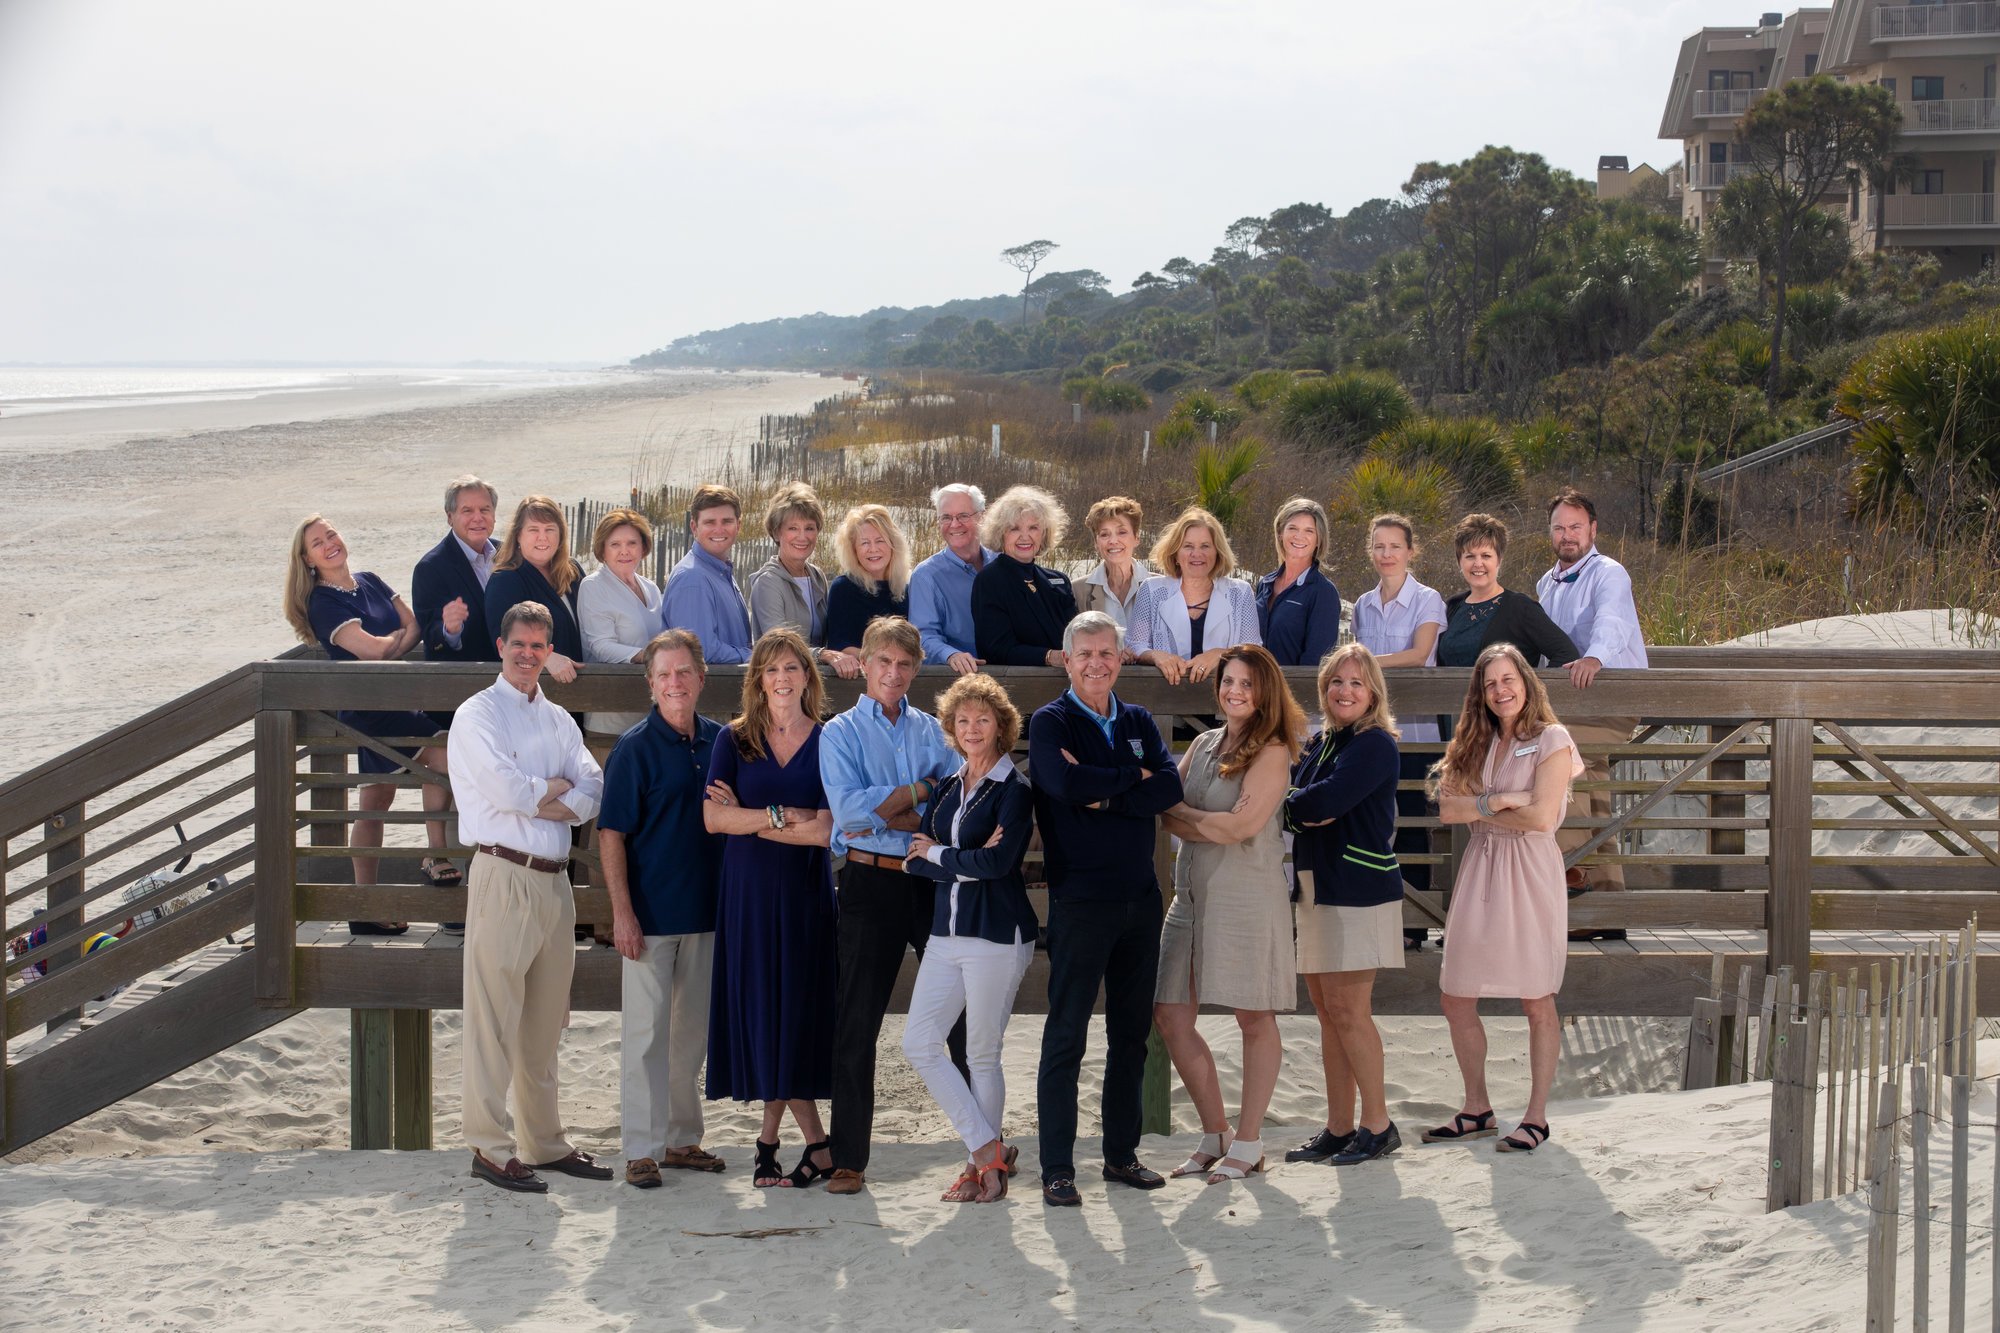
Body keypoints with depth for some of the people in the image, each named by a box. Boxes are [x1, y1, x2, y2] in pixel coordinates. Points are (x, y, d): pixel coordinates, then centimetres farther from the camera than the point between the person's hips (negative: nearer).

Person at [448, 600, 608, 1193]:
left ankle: (545, 1141, 20)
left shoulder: (558, 720, 17)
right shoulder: (478, 714, -2)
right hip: (504, 873, -6)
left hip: (554, 878, 7)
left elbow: (592, 792, 4)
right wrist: (557, 787, 0)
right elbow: (504, 788, -15)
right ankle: (490, 1148, 0)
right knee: (494, 1016, -5)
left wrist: (537, 801, -11)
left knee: (545, 1019, 12)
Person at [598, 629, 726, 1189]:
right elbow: (611, 835, -11)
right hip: (650, 913, -5)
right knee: (646, 1033, -1)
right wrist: (623, 912, -16)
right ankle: (641, 1149, 4)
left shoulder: (719, 741, 7)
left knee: (692, 1031, 13)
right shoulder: (636, 747, -9)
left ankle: (682, 1140, 24)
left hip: (706, 911, 5)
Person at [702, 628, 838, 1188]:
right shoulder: (734, 740, 6)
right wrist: (782, 816, -13)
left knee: (796, 1008, -3)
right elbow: (713, 817, -6)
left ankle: (770, 1137, 7)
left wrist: (747, 818, -7)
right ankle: (815, 1143, 8)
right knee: (757, 1009, 0)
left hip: (804, 894, -1)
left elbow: (825, 830, -8)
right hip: (746, 893, 1)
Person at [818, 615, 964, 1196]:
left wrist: (884, 816, -14)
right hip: (871, 885, -2)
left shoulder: (933, 730, 10)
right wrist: (920, 790, -9)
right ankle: (849, 1159, 9)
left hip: (934, 881, 2)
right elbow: (850, 807, -14)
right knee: (856, 1024, 2)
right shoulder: (840, 733, 3)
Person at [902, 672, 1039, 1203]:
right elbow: (915, 859, 4)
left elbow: (997, 863, -19)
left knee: (982, 1055, 1)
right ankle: (989, 1150, 9)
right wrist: (970, 858, -11)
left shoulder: (1014, 790, -6)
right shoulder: (946, 788, 13)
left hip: (998, 935, -7)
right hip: (946, 933, 7)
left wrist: (937, 853, -6)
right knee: (918, 1043, 0)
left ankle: (984, 1166, 16)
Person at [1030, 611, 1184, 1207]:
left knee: (1132, 1034, 11)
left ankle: (1122, 1153, 21)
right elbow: (1066, 784, -22)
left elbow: (1170, 788, -5)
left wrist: (1102, 794, -15)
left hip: (1141, 899, 5)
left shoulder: (1138, 721, 11)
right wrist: (1132, 777, -9)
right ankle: (1057, 1169, 1)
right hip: (1080, 900, -5)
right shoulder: (1049, 722, -2)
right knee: (1065, 1036, -3)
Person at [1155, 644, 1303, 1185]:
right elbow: (1167, 818, 7)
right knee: (1169, 1014, 2)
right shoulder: (1203, 744, 15)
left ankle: (1247, 1143, 12)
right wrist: (1217, 826, -11)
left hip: (1247, 892, -6)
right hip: (1192, 891, 7)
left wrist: (1185, 814, -3)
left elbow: (1246, 823, -14)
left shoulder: (1272, 751, -4)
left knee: (1254, 1018, 1)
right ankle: (1216, 1135, 16)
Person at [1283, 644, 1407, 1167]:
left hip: (1359, 889, -8)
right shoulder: (1317, 745, 16)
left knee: (1347, 1009, -8)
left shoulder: (1375, 744, -9)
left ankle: (1378, 1125, 2)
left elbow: (1327, 800, -21)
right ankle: (1338, 1128, 14)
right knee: (1327, 1010, 8)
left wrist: (1292, 806, -2)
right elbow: (1291, 802, 8)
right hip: (1315, 888, 8)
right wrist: (1306, 810, -13)